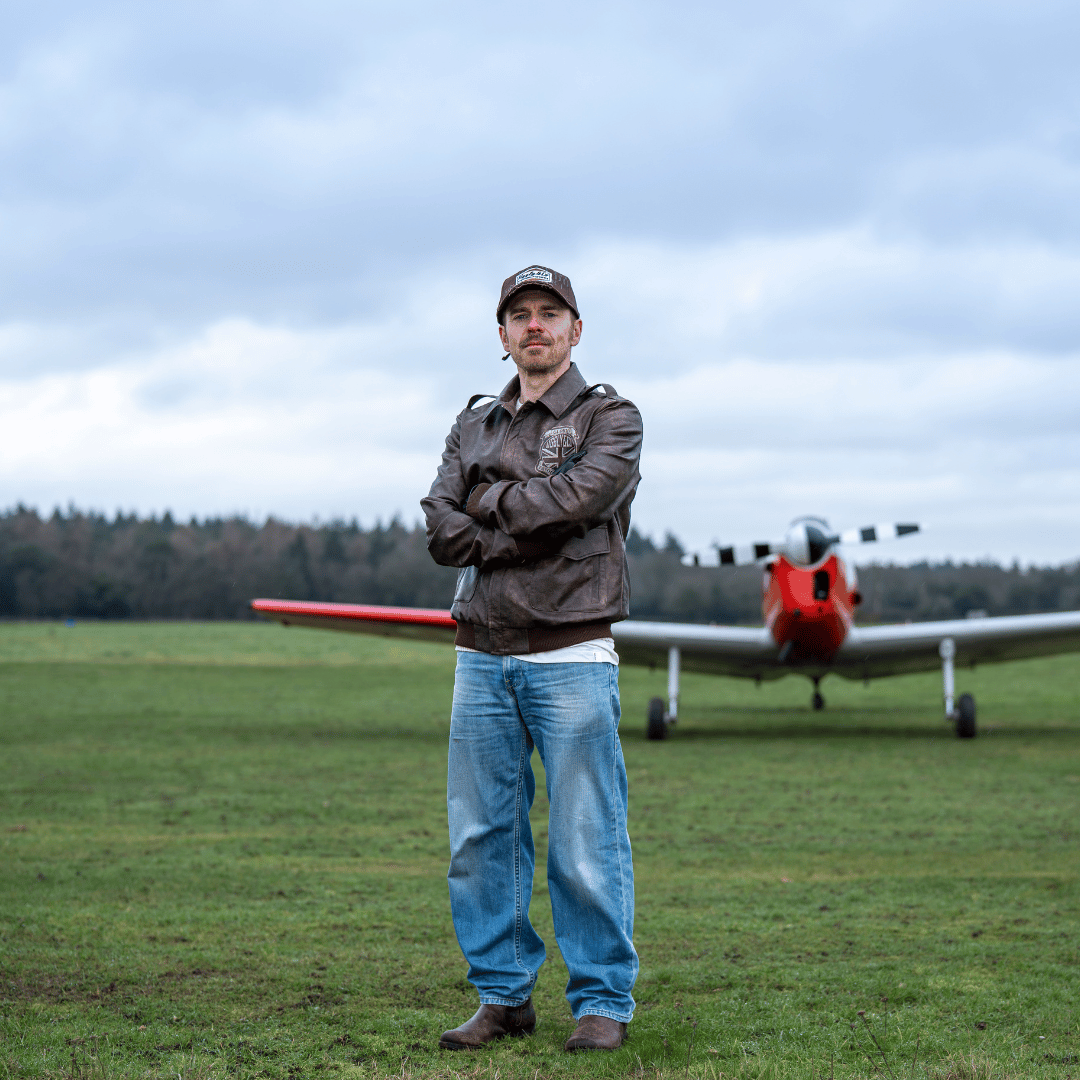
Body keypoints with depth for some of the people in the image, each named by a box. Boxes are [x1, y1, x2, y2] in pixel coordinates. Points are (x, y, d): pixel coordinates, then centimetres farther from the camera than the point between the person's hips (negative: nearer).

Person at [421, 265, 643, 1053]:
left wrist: (489, 500, -4)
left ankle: (603, 1001, 6)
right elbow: (443, 533, 2)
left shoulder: (610, 419, 3)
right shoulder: (474, 426, 16)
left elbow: (574, 499, -17)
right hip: (482, 658, 5)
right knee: (481, 838, 5)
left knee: (586, 841, -4)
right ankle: (504, 996, 15)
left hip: (571, 657, -5)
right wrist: (529, 536, -11)